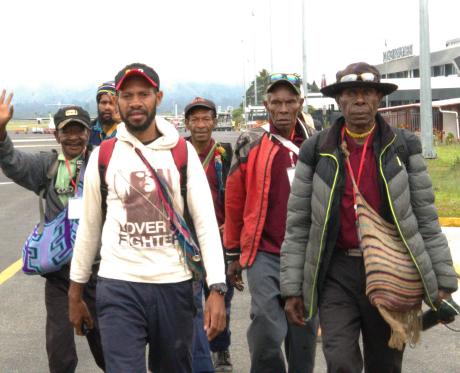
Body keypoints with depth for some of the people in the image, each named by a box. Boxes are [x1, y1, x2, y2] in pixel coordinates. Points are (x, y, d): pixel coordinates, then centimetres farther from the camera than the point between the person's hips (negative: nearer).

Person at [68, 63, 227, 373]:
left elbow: (206, 222, -4)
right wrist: (76, 292, 13)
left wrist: (217, 288, -13)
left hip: (175, 284, 1)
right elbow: (89, 227, 10)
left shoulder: (183, 152, 0)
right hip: (118, 287, 0)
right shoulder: (103, 155, 3)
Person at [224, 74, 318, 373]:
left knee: (304, 336, 11)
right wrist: (233, 254, 10)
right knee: (267, 335, -12)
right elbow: (234, 202, 6)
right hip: (264, 254, -2)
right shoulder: (250, 145, 0)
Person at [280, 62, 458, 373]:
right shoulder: (316, 151, 0)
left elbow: (426, 217, 3)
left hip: (391, 273, 1)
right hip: (337, 274, 0)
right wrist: (293, 288, -1)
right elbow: (298, 223, 2)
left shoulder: (404, 147, 1)